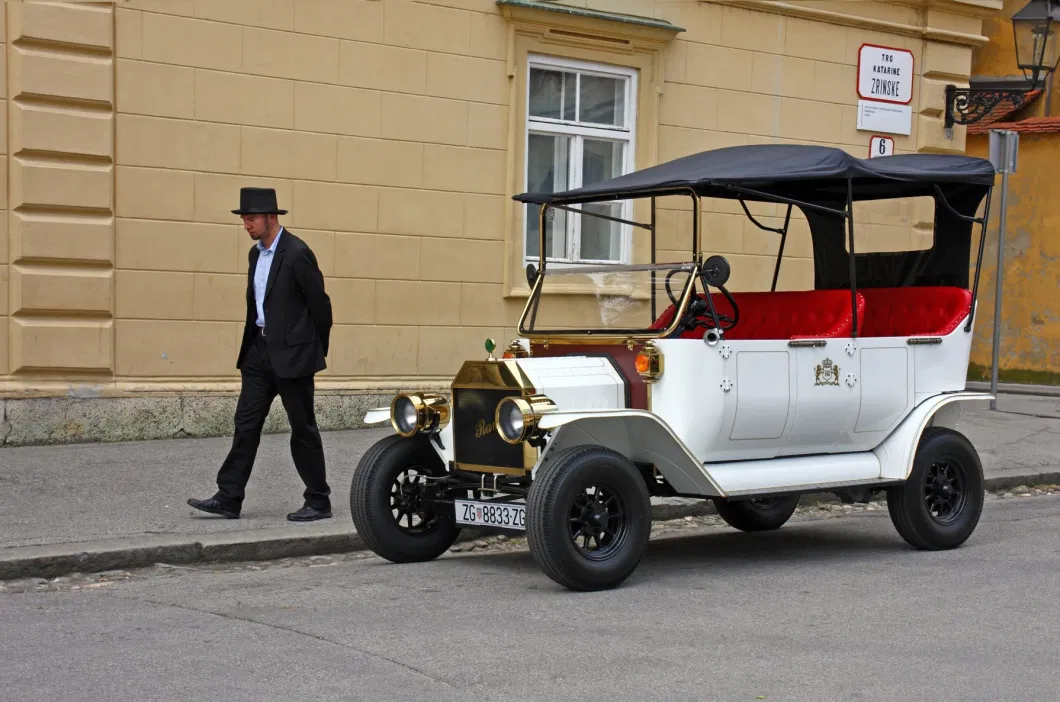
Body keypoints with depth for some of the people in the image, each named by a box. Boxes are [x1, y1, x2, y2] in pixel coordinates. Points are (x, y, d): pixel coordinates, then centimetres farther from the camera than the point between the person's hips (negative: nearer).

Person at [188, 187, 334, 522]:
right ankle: (229, 498, 9)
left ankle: (318, 502, 10)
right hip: (261, 348, 8)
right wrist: (252, 344, 16)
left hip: (292, 353, -8)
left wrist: (318, 349, -2)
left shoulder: (297, 253, -15)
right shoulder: (256, 253, 11)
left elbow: (319, 303, -11)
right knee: (246, 423, 6)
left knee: (303, 428, 0)